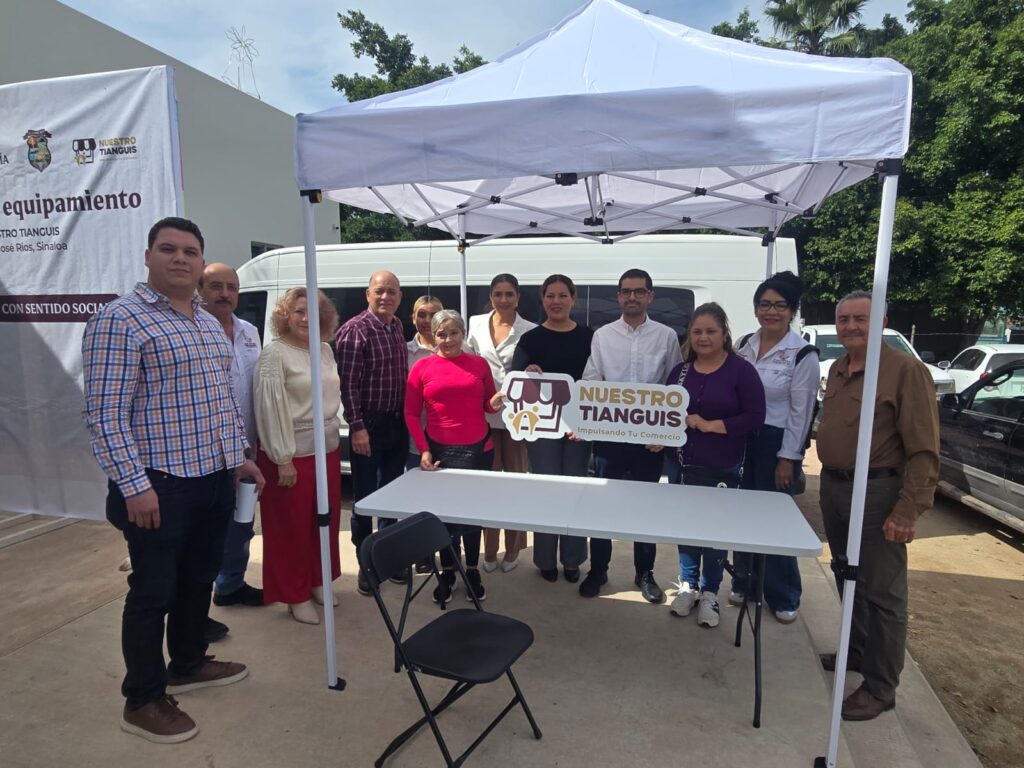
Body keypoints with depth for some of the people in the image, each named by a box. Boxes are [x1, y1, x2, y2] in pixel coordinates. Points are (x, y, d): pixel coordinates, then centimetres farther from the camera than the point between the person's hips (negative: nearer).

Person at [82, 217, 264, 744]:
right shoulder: (119, 320, -12)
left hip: (215, 479, 8)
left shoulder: (210, 323, 12)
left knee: (199, 580, 20)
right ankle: (142, 700, 24)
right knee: (154, 592, 6)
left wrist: (239, 456, 14)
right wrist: (134, 486, -21)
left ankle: (187, 665, 40)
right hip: (161, 485, -7)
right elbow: (104, 413, -17)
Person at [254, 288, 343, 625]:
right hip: (293, 455, -7)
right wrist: (283, 459, -18)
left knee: (326, 521, 16)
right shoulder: (274, 353, -13)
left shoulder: (325, 350, 8)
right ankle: (296, 596, 22)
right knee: (292, 527, 6)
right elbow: (271, 408, -17)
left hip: (328, 450, 7)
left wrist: (333, 432, 13)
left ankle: (318, 582, 35)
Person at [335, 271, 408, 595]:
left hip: (398, 423, 7)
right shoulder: (355, 330, -13)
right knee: (365, 497, 5)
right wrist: (357, 427, -19)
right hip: (369, 425, -7)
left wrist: (407, 418, 12)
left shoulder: (397, 326, 9)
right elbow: (348, 383, -16)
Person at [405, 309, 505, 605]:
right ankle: (447, 572, 29)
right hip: (440, 451, -1)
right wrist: (423, 450, -9)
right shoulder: (422, 368, -1)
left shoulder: (479, 364, 3)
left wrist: (496, 403, -11)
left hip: (477, 449, 1)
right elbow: (411, 414, -1)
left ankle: (472, 571, 30)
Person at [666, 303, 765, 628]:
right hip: (683, 465, 4)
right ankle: (688, 585, 29)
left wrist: (710, 425, -17)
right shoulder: (680, 370, 7)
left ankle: (709, 593, 24)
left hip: (723, 469, -3)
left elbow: (755, 416, -12)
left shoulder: (741, 370, -7)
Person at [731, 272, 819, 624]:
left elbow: (801, 412, -10)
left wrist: (788, 458, -11)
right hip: (742, 439, 5)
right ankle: (744, 583, 29)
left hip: (776, 443, -5)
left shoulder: (803, 354, -10)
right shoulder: (745, 345, 5)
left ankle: (783, 597, 21)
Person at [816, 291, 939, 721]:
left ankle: (880, 688, 16)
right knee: (848, 578, 19)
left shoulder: (905, 370, -13)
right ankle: (856, 653, 38)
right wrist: (830, 480, 13)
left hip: (877, 492, -7)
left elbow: (924, 450, -16)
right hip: (834, 487, 7)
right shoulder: (837, 370, 10)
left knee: (881, 592, 2)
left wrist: (908, 512, -20)